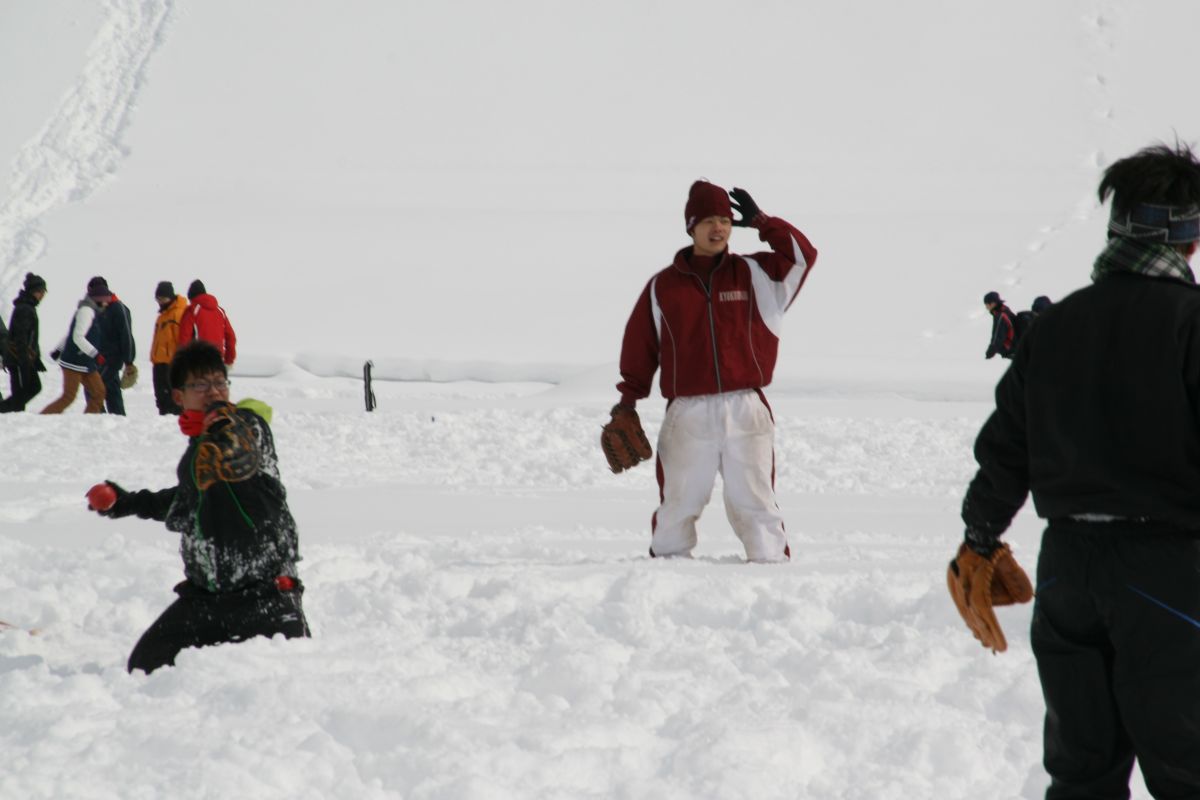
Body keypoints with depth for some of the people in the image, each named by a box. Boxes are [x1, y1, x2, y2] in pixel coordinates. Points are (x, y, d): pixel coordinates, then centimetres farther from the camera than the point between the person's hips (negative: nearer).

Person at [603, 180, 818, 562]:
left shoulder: (754, 274, 9)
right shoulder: (663, 287, 8)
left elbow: (802, 255, 1)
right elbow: (639, 348, 11)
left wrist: (760, 221, -2)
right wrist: (626, 404, 7)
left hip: (746, 412, 0)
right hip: (687, 415, 0)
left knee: (754, 503, -1)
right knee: (678, 505, 4)